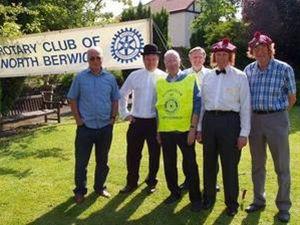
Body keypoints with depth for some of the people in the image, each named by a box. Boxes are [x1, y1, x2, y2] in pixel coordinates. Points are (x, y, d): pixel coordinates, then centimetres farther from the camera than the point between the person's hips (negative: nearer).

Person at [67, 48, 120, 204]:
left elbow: (115, 100, 11)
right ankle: (80, 191, 21)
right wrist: (78, 119, -4)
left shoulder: (110, 78, 3)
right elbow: (72, 99, 2)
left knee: (102, 160, 14)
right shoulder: (80, 78, -2)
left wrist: (113, 117, 2)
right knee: (81, 161, 5)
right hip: (85, 127, -2)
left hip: (105, 127, 2)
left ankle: (100, 187, 31)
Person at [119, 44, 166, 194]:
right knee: (132, 154, 9)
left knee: (154, 154, 10)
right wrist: (125, 113, 6)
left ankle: (151, 182, 29)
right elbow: (123, 94, 11)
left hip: (155, 122, -2)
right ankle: (131, 183, 27)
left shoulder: (163, 77, -3)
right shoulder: (134, 76, 4)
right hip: (136, 121, 2)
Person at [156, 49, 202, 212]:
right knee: (169, 165, 13)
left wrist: (193, 129, -11)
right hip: (165, 131, 4)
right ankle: (174, 193, 30)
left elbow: (197, 105, -5)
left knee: (190, 165, 3)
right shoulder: (160, 83, 10)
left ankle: (195, 198, 15)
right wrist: (158, 131, 10)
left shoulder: (190, 79, -2)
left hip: (184, 130, -4)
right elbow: (158, 107, 13)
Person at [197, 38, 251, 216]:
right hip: (209, 120, 4)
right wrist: (199, 128, 12)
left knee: (230, 165, 4)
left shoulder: (240, 76, -1)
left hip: (230, 121, -4)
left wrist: (244, 133, -7)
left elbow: (245, 106, -3)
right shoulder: (208, 77, 11)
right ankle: (209, 198, 32)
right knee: (209, 163, 13)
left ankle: (232, 203, 24)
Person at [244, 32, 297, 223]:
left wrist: (278, 113, 7)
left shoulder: (284, 69, -6)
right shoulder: (249, 70, 5)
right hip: (254, 119, 4)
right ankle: (259, 200, 31)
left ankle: (284, 206, 21)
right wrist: (254, 114, 8)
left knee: (282, 166, 5)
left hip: (276, 119, -3)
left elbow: (292, 97, 2)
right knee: (257, 164, 14)